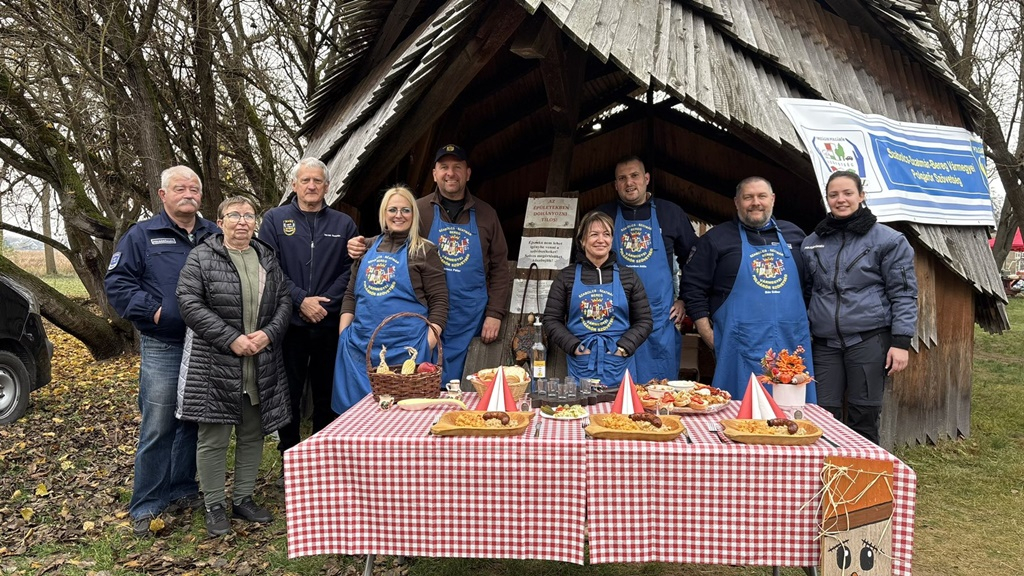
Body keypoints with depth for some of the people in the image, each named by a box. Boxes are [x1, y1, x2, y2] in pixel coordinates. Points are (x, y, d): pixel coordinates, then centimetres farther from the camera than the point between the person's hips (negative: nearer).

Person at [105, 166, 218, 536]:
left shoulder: (215, 236, 11)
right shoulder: (142, 235, 2)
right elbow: (117, 283, -1)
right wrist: (152, 311, -11)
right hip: (163, 349, -3)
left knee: (194, 422, 12)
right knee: (157, 428, -2)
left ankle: (183, 489, 27)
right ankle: (146, 506, 10)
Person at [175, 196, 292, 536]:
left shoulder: (267, 257, 12)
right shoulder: (201, 257, -1)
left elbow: (284, 300, 9)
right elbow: (190, 304, -10)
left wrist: (269, 333, -9)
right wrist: (232, 339, -17)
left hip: (262, 364, 4)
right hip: (214, 364, -4)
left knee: (253, 434, 12)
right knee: (214, 437, 2)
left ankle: (243, 499, 26)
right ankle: (214, 507, 17)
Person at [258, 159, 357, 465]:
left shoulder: (343, 224, 9)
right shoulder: (274, 219, 5)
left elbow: (350, 269, 2)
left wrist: (326, 302, -10)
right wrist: (301, 300, -13)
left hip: (330, 324, 1)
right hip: (290, 323, -1)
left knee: (327, 395, 8)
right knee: (288, 394, 7)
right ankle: (289, 461, 21)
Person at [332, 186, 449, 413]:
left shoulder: (424, 251, 0)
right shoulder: (368, 247, 14)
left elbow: (439, 301, -3)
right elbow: (351, 294, 18)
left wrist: (428, 344, -12)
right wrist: (343, 334, 8)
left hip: (405, 349, -4)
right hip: (360, 345, 5)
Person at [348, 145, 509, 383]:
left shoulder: (486, 214, 8)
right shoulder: (419, 210, 4)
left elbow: (499, 267, 8)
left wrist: (495, 314, 1)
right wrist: (363, 247, -13)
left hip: (471, 320, 1)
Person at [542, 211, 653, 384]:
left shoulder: (628, 276, 8)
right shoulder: (566, 276, 5)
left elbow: (644, 320, 8)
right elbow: (551, 319, 5)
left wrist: (624, 347, -6)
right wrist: (574, 346, -8)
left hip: (619, 365, 1)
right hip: (580, 365, -1)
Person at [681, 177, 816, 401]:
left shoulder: (793, 234, 15)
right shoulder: (715, 239, 3)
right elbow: (693, 287, 0)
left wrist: (808, 327, 14)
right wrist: (707, 334, -5)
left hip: (792, 345, 4)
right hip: (743, 349, -4)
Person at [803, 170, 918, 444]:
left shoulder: (886, 240, -1)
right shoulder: (812, 242, 12)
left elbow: (903, 294, -2)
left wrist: (901, 342, -9)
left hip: (869, 340, -3)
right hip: (825, 343, 4)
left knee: (863, 419, 3)